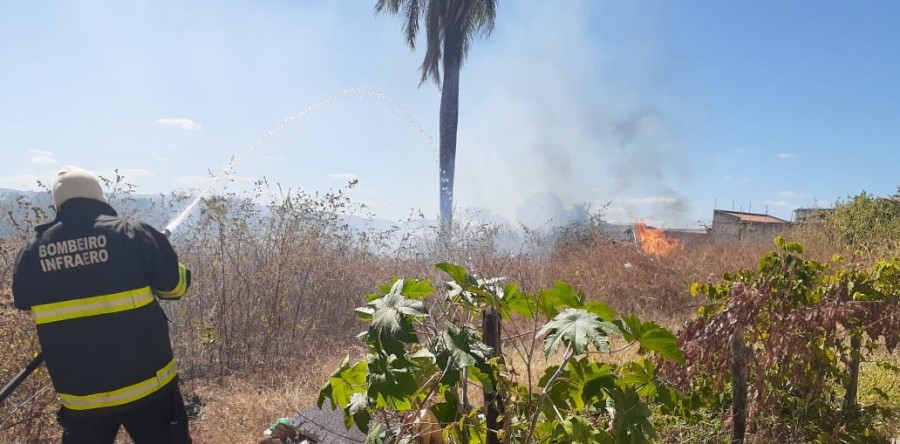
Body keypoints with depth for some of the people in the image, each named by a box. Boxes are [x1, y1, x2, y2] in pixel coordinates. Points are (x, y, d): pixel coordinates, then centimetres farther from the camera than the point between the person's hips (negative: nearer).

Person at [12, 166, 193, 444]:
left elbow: (24, 301, 17)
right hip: (146, 383, -3)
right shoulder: (131, 233, -11)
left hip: (79, 394, 3)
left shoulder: (34, 251, 1)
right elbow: (176, 285, -6)